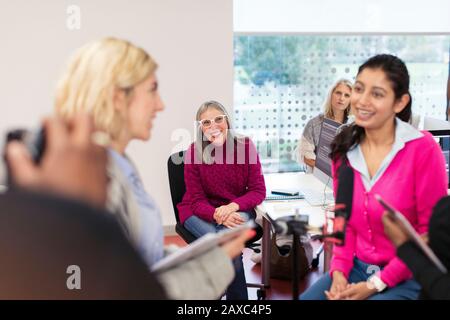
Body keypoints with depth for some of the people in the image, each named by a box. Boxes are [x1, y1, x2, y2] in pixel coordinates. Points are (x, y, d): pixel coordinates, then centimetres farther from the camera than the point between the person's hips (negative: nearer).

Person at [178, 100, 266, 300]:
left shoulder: (245, 146, -10)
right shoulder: (193, 153, -12)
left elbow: (258, 190, -7)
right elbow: (197, 200, -8)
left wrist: (233, 206, -26)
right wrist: (218, 215, -30)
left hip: (238, 209, 1)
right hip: (200, 212, -1)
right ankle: (237, 296, -9)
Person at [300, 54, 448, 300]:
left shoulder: (422, 148, -14)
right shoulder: (344, 149, 1)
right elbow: (344, 219, 9)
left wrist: (376, 284, -14)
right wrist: (339, 270, -7)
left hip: (408, 278, -4)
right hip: (357, 269, 5)